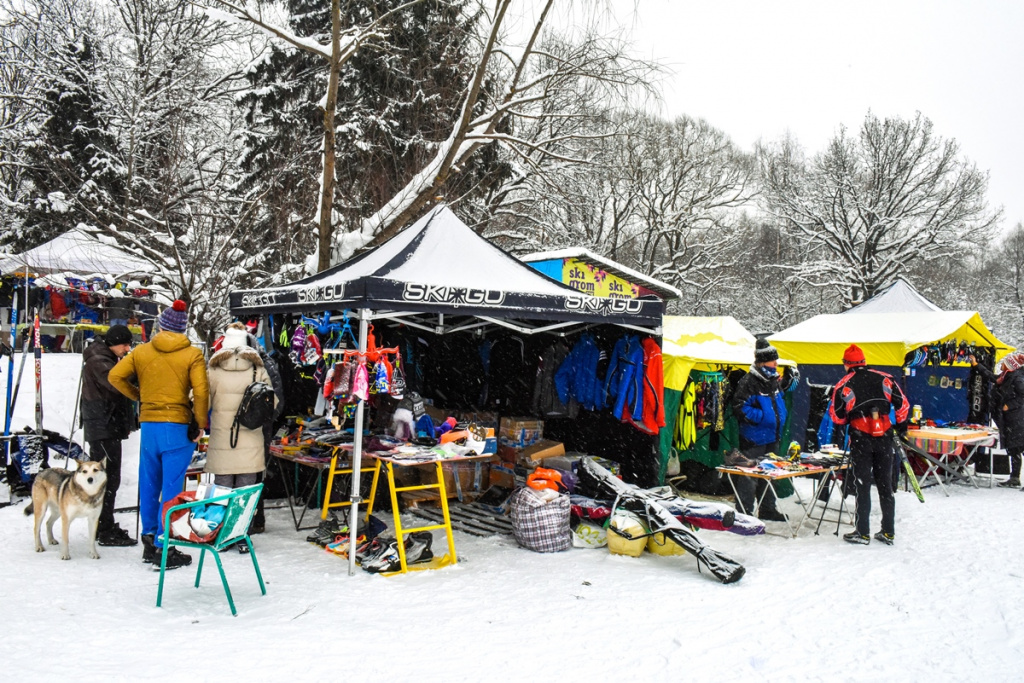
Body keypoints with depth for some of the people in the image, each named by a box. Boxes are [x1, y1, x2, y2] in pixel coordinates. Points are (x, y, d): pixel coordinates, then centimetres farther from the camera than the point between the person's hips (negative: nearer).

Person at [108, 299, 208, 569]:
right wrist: (201, 424, -4)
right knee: (171, 490, 1)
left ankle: (149, 541, 25)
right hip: (178, 427, -4)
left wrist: (137, 395, 16)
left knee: (148, 487, 16)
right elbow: (201, 392, -13)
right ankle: (163, 549, 4)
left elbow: (115, 376, 3)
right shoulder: (193, 354, -6)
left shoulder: (142, 351, 5)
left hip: (149, 425, 4)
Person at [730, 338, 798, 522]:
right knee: (749, 475, -3)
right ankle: (745, 512, 6)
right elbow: (739, 406, -19)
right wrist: (761, 417, -21)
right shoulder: (749, 381, -17)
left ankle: (767, 509, 30)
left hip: (772, 437, 9)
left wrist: (789, 381, 18)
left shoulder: (774, 380, 10)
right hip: (753, 438, -9)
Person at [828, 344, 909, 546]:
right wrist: (901, 425, 21)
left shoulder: (843, 385, -4)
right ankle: (888, 532, 17)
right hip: (884, 437, 3)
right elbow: (902, 404, 6)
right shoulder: (885, 378, 2)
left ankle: (863, 533, 9)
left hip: (860, 439, -2)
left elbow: (837, 417, 0)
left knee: (863, 485, 5)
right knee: (885, 484, 11)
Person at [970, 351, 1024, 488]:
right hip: (1008, 420, 9)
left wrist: (1009, 405, -15)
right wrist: (976, 365, 33)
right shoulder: (1004, 377, 15)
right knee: (1012, 450, 9)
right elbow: (990, 376, 30)